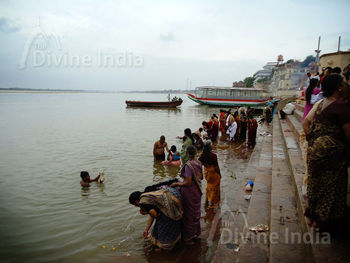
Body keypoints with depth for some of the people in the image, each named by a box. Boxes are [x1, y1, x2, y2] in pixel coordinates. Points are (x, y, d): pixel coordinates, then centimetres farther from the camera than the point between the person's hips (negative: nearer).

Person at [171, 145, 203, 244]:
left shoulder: (188, 165, -26)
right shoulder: (198, 163, -1)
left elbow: (188, 183, -28)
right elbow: (201, 177, 10)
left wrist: (176, 184, -13)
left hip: (189, 192, -8)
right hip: (197, 191, 8)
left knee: (189, 214, 8)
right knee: (195, 212, 23)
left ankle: (189, 238, 23)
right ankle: (196, 233, 40)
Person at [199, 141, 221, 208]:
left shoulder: (202, 155, -10)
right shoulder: (213, 155, -26)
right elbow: (216, 166, -18)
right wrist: (219, 174, -5)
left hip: (206, 172, 6)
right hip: (213, 173, -6)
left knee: (209, 187, 25)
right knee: (214, 188, 13)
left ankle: (207, 201, 36)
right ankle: (212, 203, 26)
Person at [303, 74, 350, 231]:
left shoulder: (320, 103, 6)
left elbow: (306, 122, 8)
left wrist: (311, 140, 10)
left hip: (314, 151, 8)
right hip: (332, 153, -8)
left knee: (316, 183, 19)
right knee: (330, 187, 8)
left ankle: (312, 216, 34)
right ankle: (321, 221, 21)